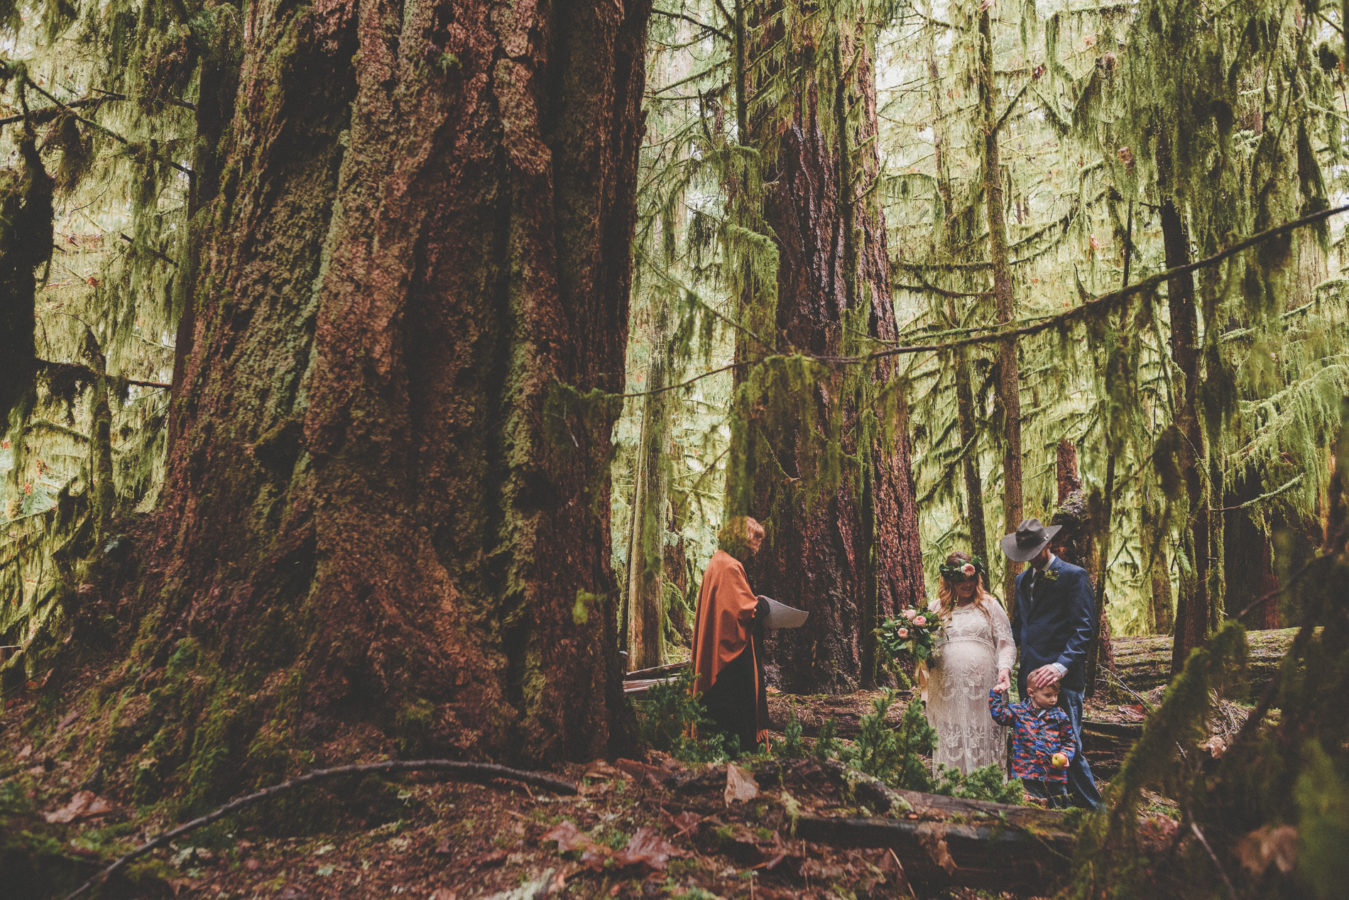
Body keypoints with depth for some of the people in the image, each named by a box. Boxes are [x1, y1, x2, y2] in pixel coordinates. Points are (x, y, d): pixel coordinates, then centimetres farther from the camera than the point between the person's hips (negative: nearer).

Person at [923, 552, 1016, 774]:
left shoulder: (989, 604, 9)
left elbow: (1005, 642, 5)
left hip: (983, 688, -1)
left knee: (983, 744, -1)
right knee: (949, 745, 2)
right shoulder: (938, 608, 13)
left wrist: (1005, 668, -12)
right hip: (947, 689, 2)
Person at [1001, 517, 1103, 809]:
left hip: (1062, 678, -7)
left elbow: (1083, 628, -11)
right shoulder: (1023, 579, 19)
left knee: (1068, 748, -6)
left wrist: (1061, 665, -23)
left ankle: (1092, 810, 8)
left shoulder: (1074, 576, -3)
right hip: (1029, 676, 7)